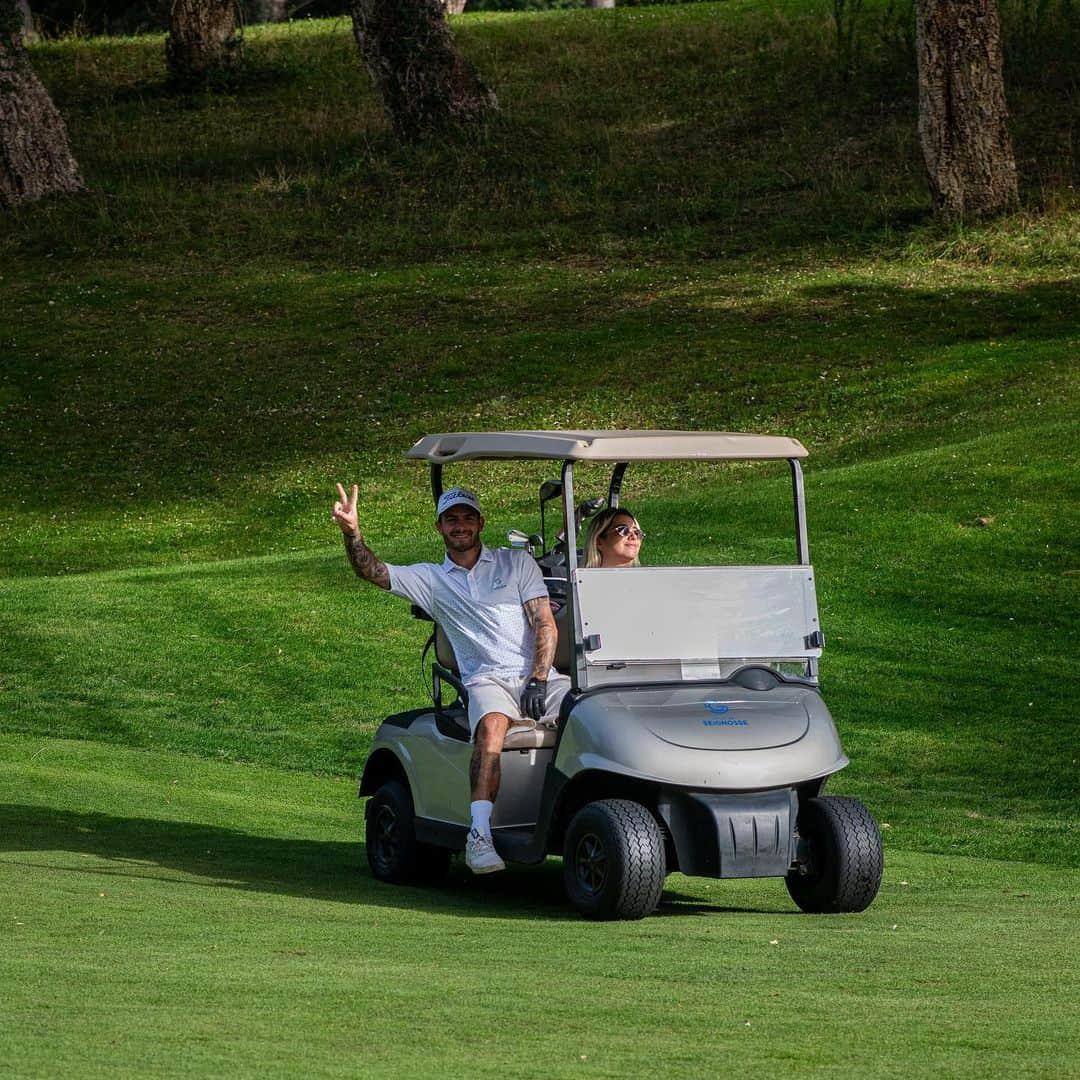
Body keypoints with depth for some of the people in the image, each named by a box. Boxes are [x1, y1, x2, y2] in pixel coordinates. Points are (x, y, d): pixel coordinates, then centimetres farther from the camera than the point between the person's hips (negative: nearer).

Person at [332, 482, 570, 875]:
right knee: (492, 724, -37)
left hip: (537, 677, 1)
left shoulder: (516, 563, 16)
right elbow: (372, 571, 6)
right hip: (488, 681, -1)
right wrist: (352, 532, -14)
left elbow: (546, 625, 8)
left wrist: (538, 679, -7)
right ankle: (479, 835, -44)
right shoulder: (430, 578, 19)